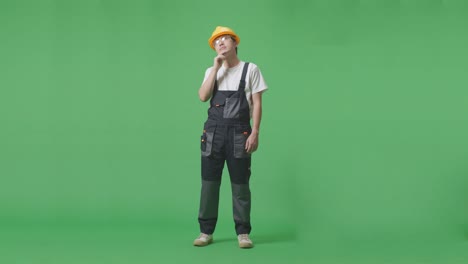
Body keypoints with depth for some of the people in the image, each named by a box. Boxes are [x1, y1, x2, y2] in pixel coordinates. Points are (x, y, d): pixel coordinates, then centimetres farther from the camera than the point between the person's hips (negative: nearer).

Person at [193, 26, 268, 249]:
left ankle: (243, 232, 10)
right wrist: (216, 68, -4)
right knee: (209, 182, 3)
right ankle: (206, 231, 11)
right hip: (213, 131, 3)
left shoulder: (250, 69, 4)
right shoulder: (212, 71, 15)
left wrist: (255, 132, -9)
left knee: (240, 184, 0)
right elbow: (203, 97, -2)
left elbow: (257, 103, 0)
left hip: (239, 132, -3)